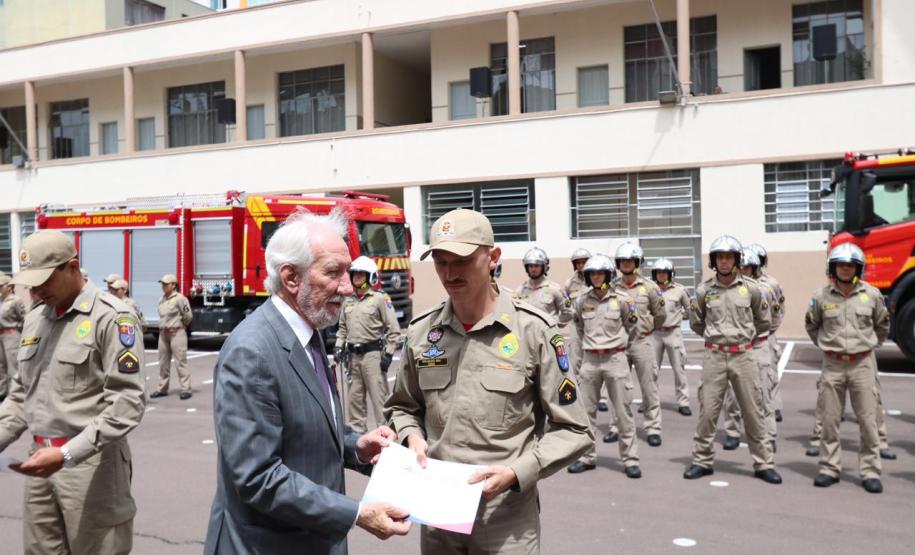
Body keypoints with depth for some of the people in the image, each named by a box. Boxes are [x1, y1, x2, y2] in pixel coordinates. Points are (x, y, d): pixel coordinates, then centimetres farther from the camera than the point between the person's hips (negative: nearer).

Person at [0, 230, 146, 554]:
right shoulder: (33, 319, 13)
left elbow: (128, 401, -17)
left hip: (91, 463, -6)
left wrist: (66, 454, -21)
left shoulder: (111, 317, -11)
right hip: (41, 460, 7)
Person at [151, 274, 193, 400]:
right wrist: (163, 327, 14)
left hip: (176, 333, -8)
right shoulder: (162, 300, 10)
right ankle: (162, 388, 23)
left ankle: (186, 389, -5)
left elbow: (188, 316, -8)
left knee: (180, 361, -7)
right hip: (163, 333, 8)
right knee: (163, 362, 13)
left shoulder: (180, 298, -12)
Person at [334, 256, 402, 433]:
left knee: (379, 397, -4)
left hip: (373, 354, -6)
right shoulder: (348, 301, 13)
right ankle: (355, 430, 23)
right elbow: (342, 328, 23)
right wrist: (339, 346, 11)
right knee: (355, 397, 13)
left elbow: (393, 329, -7)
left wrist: (388, 353, -11)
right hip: (353, 356, 6)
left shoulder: (380, 299, -6)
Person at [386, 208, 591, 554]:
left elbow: (571, 430, -5)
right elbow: (402, 407, 16)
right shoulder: (420, 332, 1)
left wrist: (517, 472, -17)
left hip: (507, 516, -3)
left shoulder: (534, 330, -10)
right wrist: (412, 436, -4)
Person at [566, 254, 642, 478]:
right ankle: (587, 457, 18)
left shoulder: (621, 299, -5)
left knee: (624, 411, 1)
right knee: (586, 410, 7)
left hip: (615, 358, -3)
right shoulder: (582, 300, 2)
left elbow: (629, 325, 12)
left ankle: (630, 460, 9)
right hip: (590, 359, 3)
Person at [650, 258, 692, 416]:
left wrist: (677, 316, 2)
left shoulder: (680, 290, -1)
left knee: (679, 368, 2)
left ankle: (683, 402, 8)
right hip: (655, 333, 1)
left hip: (674, 333, -1)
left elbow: (689, 310, 10)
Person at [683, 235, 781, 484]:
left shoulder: (750, 288, -1)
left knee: (753, 411, 6)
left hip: (743, 355, 0)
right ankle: (702, 461, 14)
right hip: (714, 356, 0)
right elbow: (696, 323, 15)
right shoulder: (704, 290, 0)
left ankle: (763, 463, 17)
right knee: (707, 410, 2)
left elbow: (763, 321, 14)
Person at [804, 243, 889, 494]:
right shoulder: (822, 297, -1)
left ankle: (870, 472, 10)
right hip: (833, 365, 0)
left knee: (868, 420, 2)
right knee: (829, 419, 5)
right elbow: (811, 326, 15)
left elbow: (882, 325, 15)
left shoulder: (872, 294, -1)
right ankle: (830, 468, 15)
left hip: (863, 364, 0)